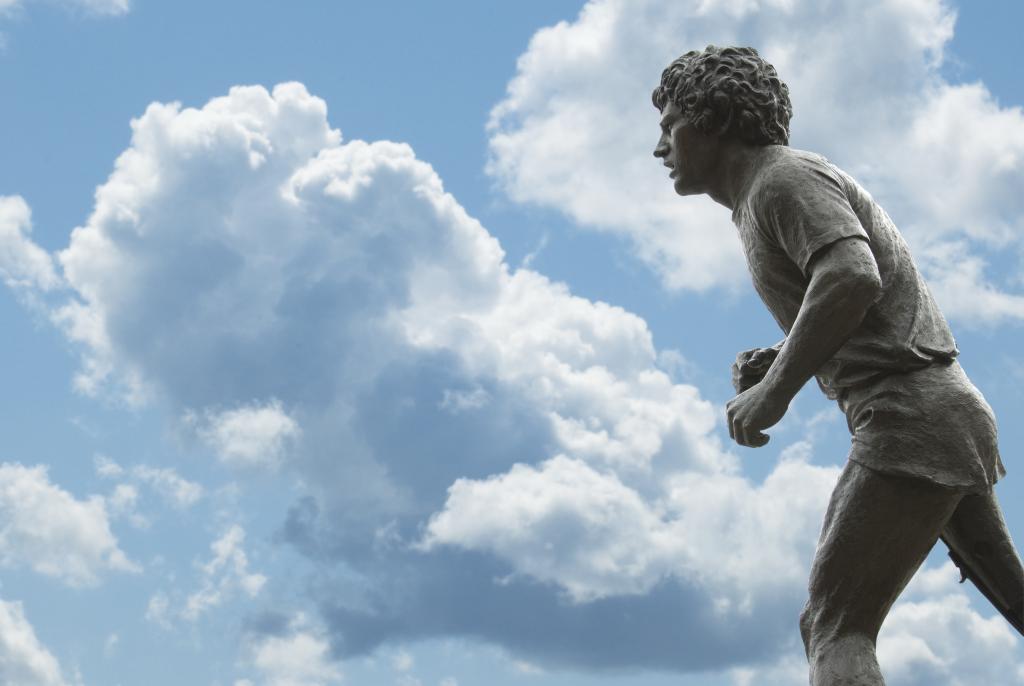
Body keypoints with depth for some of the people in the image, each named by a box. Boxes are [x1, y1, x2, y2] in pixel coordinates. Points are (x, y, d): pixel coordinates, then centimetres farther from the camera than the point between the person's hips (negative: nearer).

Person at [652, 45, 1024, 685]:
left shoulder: (784, 178, -8)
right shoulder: (778, 204, 24)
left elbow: (854, 280, -27)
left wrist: (774, 391, -20)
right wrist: (776, 363, 14)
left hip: (910, 425, -10)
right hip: (953, 417, 10)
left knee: (834, 628, -17)